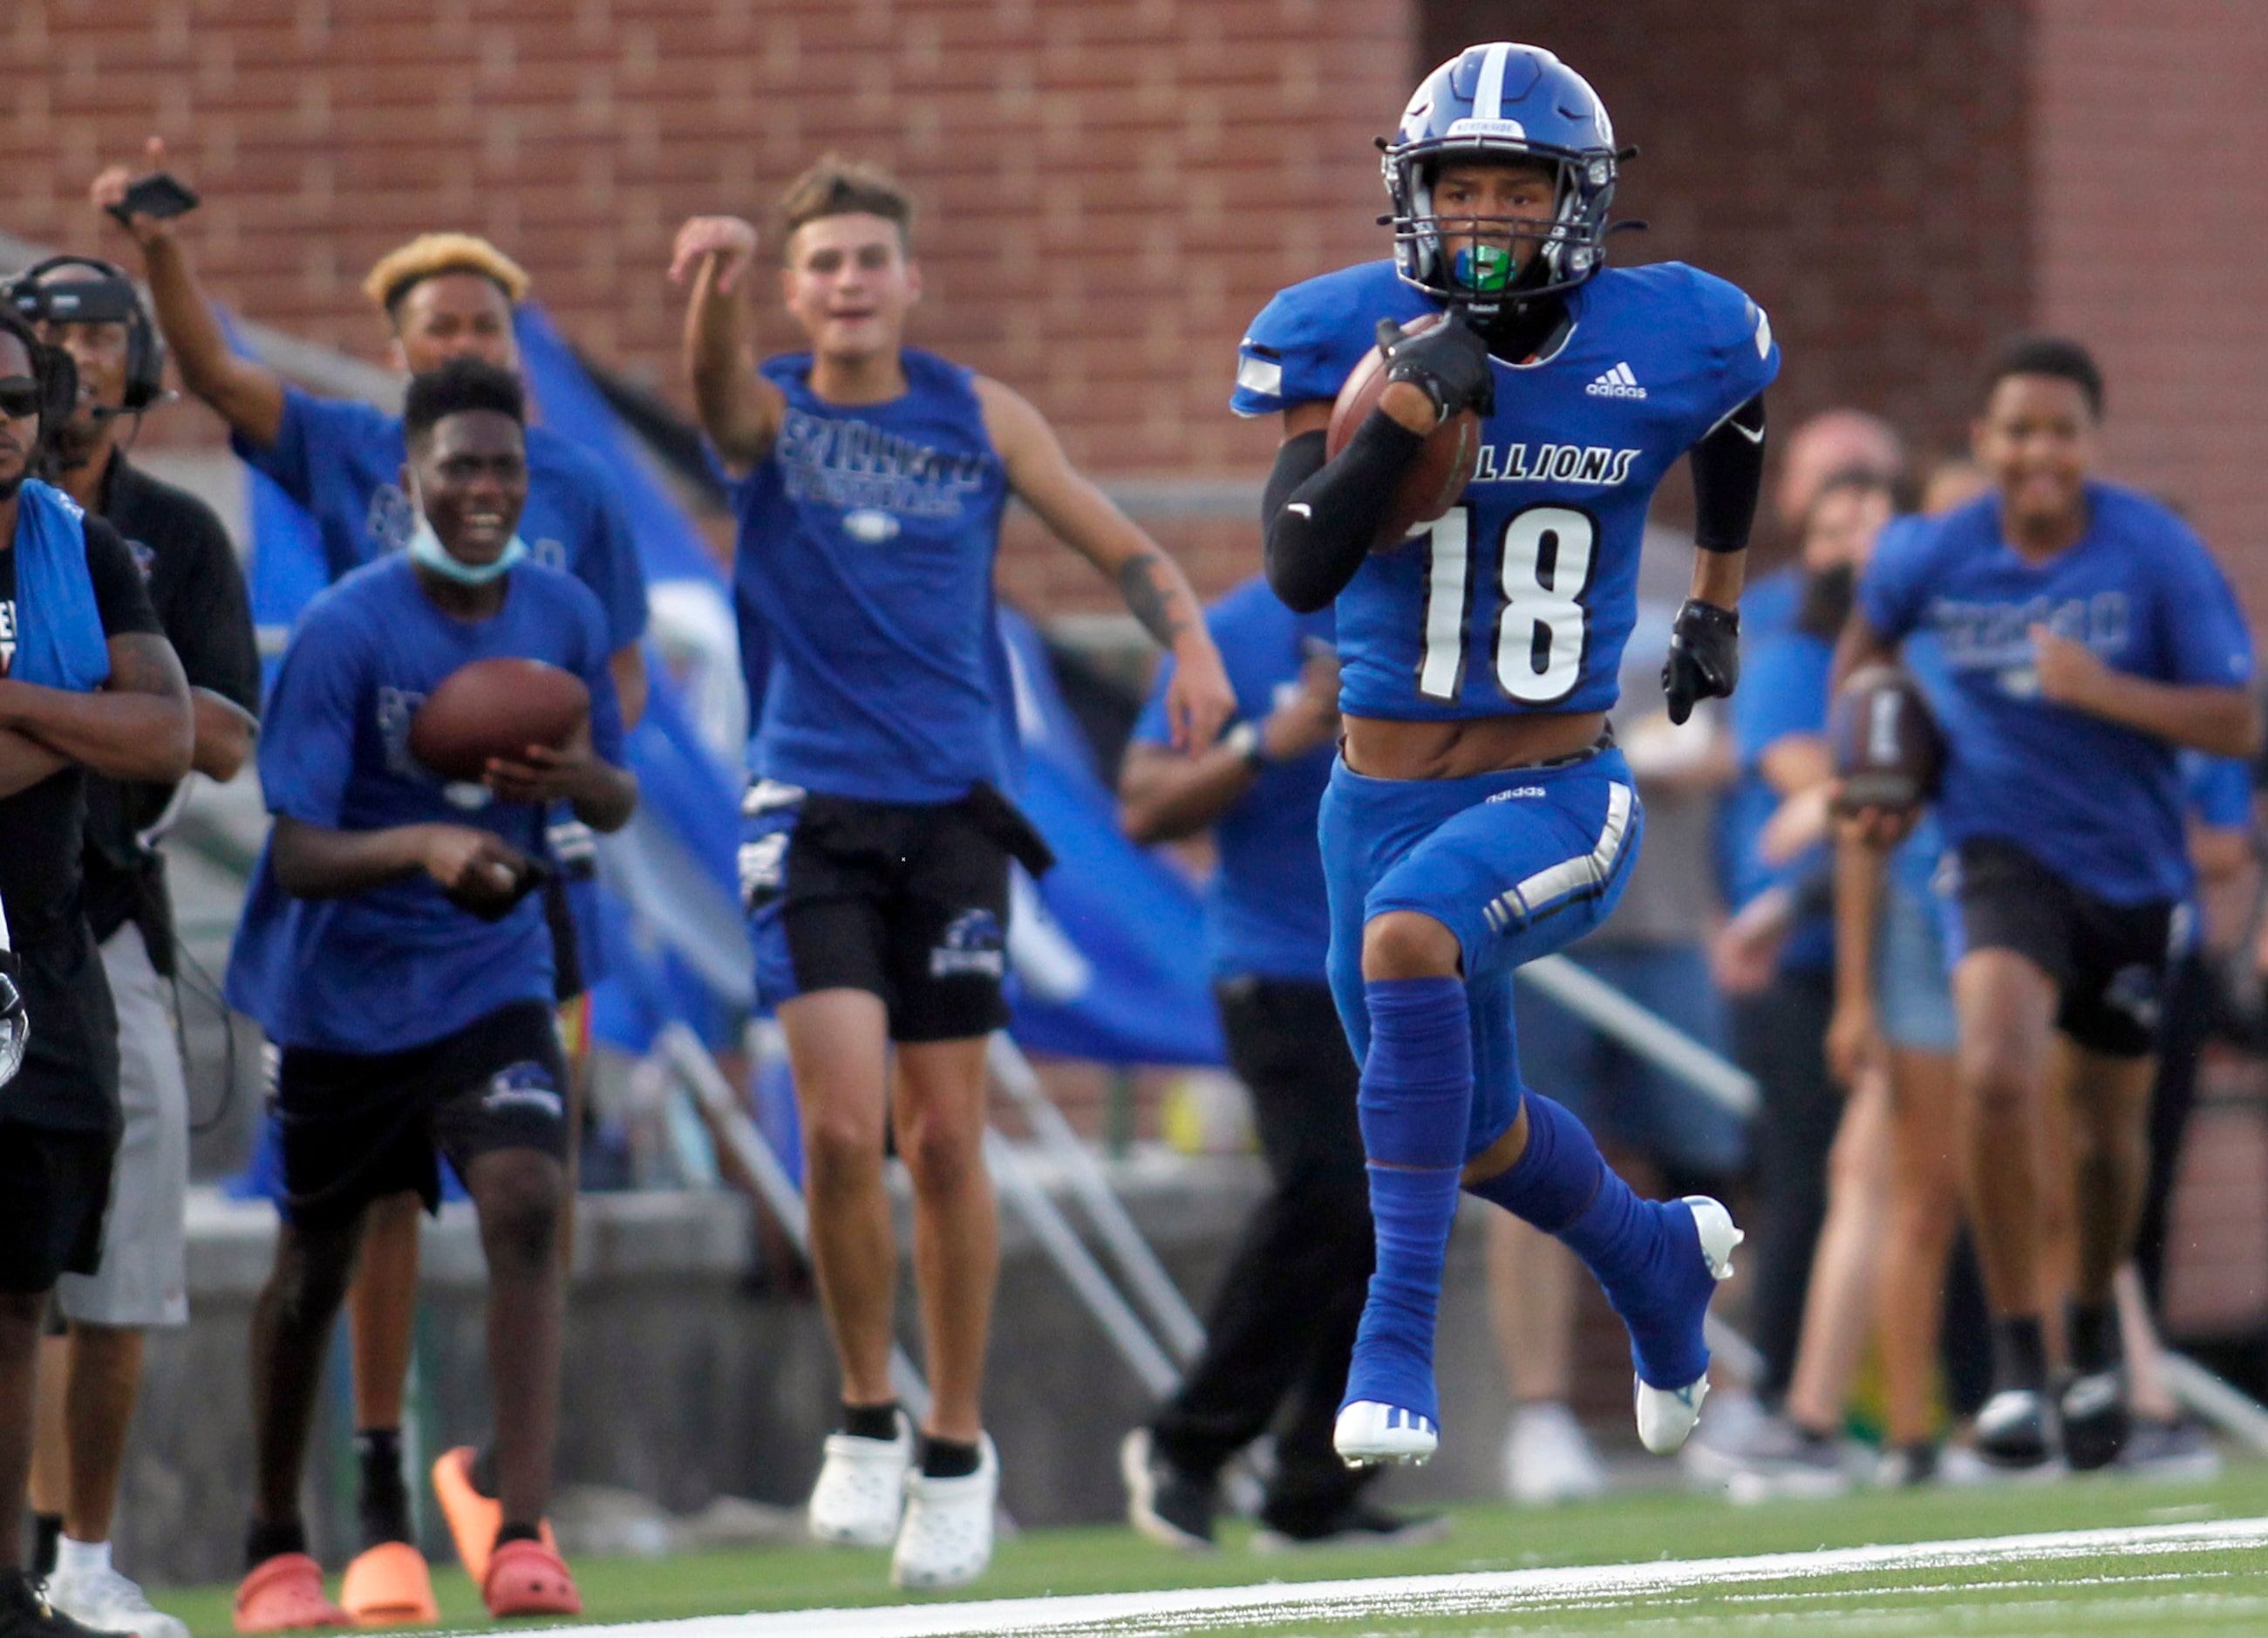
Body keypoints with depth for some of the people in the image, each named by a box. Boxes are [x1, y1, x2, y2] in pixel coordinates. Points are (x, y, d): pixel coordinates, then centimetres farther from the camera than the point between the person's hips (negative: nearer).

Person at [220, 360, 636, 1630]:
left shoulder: (566, 616, -4)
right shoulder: (345, 632, -17)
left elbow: (620, 804, 9)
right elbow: (298, 855, -21)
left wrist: (579, 779, -16)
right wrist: (419, 843, -40)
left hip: (493, 984, 2)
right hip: (339, 990, -2)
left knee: (529, 1204, -21)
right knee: (316, 1263, 10)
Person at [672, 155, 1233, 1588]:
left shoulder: (982, 418, 6)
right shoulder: (770, 415, 1)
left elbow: (1120, 546, 10)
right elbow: (720, 382, -23)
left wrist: (1189, 640, -12)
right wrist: (720, 285, -47)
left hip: (952, 810, 1)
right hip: (813, 810, -1)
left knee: (945, 1138, 1)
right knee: (842, 1124, -15)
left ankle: (956, 1450, 15)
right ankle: (868, 1417, 4)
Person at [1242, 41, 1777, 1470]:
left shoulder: (1667, 344, -6)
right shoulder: (1350, 333, -8)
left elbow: (1739, 411, 20)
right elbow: (1301, 571, -17)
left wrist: (1721, 595, 27)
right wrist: (1408, 406, -27)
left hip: (1560, 794, -3)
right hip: (1384, 796, 3)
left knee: (1408, 933, -35)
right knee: (1478, 1136, 18)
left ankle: (1400, 1333, -32)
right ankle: (1661, 1259, 52)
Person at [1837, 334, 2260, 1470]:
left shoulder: (2157, 554, -11)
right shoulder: (1937, 557, -5)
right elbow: (1868, 629, 19)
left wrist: (2101, 690, -24)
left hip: (2131, 870, 1)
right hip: (2007, 853, -1)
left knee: (2110, 1130, 12)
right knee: (1995, 1075, -27)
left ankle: (2094, 1325, 43)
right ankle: (2016, 1351, -15)